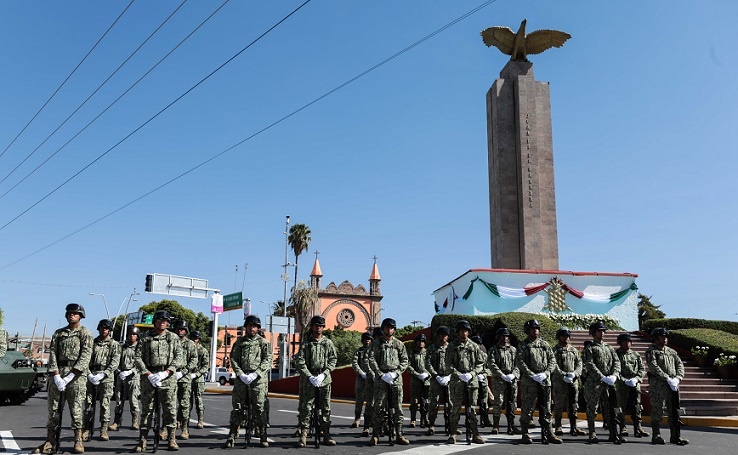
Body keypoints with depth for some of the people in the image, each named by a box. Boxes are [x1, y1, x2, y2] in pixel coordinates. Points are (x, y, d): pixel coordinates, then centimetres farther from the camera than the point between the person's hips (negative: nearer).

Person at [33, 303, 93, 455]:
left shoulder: (85, 333, 3)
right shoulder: (58, 333, 15)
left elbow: (85, 356, -7)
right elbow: (52, 354, 6)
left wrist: (70, 376, -16)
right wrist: (56, 376, -8)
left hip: (77, 374, -4)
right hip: (58, 373, 4)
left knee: (76, 409, -3)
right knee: (53, 408, 4)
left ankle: (78, 442, 6)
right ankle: (49, 442, 11)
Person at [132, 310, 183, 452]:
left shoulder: (174, 338, 10)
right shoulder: (146, 338, 10)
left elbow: (179, 357, 2)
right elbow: (138, 358, 4)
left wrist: (166, 372, -11)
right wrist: (148, 374, -10)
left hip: (168, 377, 0)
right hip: (148, 376, 1)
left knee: (170, 409, -2)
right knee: (146, 409, 3)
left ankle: (171, 440, 7)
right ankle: (142, 441, 8)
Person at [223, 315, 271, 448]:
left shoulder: (263, 342, 7)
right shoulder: (239, 342, 14)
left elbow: (267, 360, -1)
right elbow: (233, 359, 7)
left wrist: (255, 374, -12)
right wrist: (241, 374, -8)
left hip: (258, 378, -2)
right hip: (241, 378, 2)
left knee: (259, 408, -3)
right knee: (237, 407, 2)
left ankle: (263, 438, 4)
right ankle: (231, 437, 7)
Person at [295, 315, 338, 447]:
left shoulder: (328, 342, 7)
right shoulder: (306, 343, 1)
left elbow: (333, 359, 4)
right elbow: (300, 361, -4)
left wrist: (323, 374, -8)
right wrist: (310, 376, -12)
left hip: (324, 378, 2)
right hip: (308, 378, -2)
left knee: (326, 408, 6)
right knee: (306, 407, -2)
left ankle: (326, 436, 13)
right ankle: (303, 435, 4)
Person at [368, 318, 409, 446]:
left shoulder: (399, 344, 11)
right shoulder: (377, 344, 7)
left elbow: (405, 361, 7)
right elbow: (372, 360, -1)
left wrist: (395, 373, -7)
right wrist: (381, 375, -11)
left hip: (396, 378, 2)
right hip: (381, 378, -1)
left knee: (398, 407, 2)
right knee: (379, 407, -2)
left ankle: (399, 435, 9)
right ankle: (375, 435, 3)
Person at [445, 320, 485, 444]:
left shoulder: (474, 346, 10)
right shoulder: (452, 346, 6)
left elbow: (480, 364, 9)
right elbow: (448, 364, 1)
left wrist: (472, 373, -7)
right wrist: (458, 374, -13)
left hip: (472, 381, 1)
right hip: (456, 381, -1)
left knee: (472, 409, 4)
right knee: (455, 408, 1)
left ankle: (475, 435, 8)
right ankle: (452, 435, 7)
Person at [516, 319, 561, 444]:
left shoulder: (545, 344, 14)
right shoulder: (523, 345, 3)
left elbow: (552, 360, 9)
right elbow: (520, 362, -7)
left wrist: (546, 373, -8)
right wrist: (532, 375, -16)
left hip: (545, 380, 4)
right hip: (529, 381, -4)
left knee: (546, 408, 8)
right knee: (527, 407, -1)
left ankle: (547, 433, 15)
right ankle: (525, 434, 7)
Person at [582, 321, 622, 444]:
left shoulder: (609, 347, 18)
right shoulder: (589, 348, 1)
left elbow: (617, 362, 8)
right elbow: (590, 365, -11)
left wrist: (614, 375, -10)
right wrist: (602, 377, -19)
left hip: (609, 383, 5)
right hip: (594, 383, -5)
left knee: (610, 409, 6)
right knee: (592, 409, 1)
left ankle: (614, 434, 10)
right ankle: (592, 434, 7)